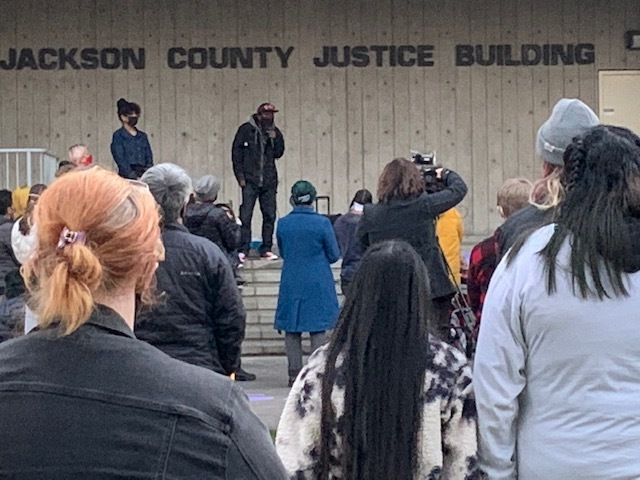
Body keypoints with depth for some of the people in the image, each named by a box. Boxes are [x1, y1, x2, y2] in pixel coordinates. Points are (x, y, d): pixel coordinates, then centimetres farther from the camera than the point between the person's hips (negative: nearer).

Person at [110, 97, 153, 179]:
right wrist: (134, 177, -14)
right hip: (127, 176, -4)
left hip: (144, 174, 4)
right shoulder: (118, 136, 5)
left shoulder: (143, 136, 19)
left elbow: (149, 158, 16)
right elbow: (120, 160, -4)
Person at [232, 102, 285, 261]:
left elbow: (278, 153, 8)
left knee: (269, 215, 4)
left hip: (269, 181, 4)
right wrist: (240, 176, -5)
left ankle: (266, 249, 11)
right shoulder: (246, 129, 0)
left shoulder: (274, 132, 11)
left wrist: (276, 139, -9)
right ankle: (243, 250, -5)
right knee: (245, 215, -8)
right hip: (250, 181, -4)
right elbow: (236, 153, 1)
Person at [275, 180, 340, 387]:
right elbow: (334, 255, -2)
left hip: (291, 283, 2)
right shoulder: (322, 223, -10)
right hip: (318, 284, -2)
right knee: (318, 330, 4)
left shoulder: (283, 223, -2)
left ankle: (294, 374, 10)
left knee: (292, 330, 8)